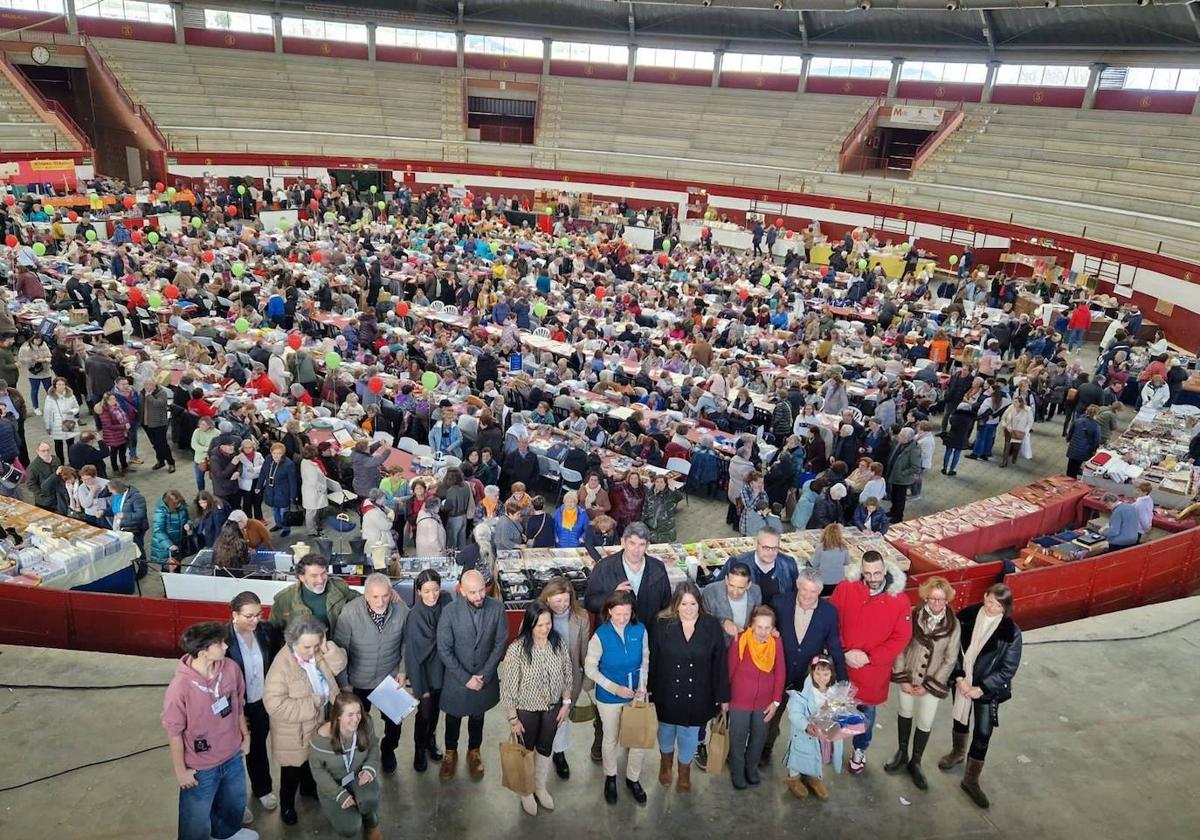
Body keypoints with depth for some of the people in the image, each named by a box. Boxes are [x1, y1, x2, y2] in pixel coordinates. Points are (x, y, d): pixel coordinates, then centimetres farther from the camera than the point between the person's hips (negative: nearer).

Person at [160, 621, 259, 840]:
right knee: (197, 822, 16)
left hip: (232, 757, 6)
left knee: (234, 802, 31)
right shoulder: (180, 687, -31)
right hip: (201, 767, -6)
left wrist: (245, 736, 12)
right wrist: (180, 771, -9)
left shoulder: (231, 669, -15)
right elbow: (174, 733, -18)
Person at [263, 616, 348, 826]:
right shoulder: (282, 665, -33)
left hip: (317, 722, 6)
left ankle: (309, 788, 55)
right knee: (292, 771, 16)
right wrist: (312, 704, -28)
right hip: (294, 732, -6)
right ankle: (287, 805, 41)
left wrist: (327, 649, -27)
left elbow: (339, 665, -8)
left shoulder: (318, 651, -13)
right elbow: (274, 704, -34)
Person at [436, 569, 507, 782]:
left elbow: (500, 643, -10)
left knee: (477, 717, 22)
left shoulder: (497, 608, -18)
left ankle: (474, 752, 46)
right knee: (453, 718, 20)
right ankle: (450, 753, 45)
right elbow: (444, 650, -16)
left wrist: (484, 675, -14)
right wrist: (465, 678, -16)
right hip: (457, 677, -1)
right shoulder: (450, 611, -22)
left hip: (485, 677, 1)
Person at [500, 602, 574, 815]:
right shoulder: (517, 649, -27)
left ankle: (540, 787, 47)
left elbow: (567, 675, -1)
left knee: (545, 748, 23)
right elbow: (508, 686, -18)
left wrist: (566, 703, 0)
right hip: (526, 709, -3)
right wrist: (513, 719, -13)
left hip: (552, 707, 3)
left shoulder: (559, 642, -15)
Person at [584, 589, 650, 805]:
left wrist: (642, 685, -12)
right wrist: (615, 688, -20)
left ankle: (633, 778, 36)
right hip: (609, 696, -2)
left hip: (636, 694, 2)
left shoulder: (640, 630, -14)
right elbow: (590, 668, -13)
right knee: (611, 740, 17)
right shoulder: (600, 635, -21)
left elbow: (645, 660, 1)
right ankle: (610, 777, 44)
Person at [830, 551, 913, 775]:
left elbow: (901, 638, -12)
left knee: (867, 711, 21)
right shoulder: (845, 588, -15)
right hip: (841, 664, 0)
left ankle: (860, 749, 47)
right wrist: (844, 653, -16)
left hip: (873, 671, 0)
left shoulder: (899, 599, -15)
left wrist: (868, 657, -17)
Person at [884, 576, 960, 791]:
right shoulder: (913, 615, -16)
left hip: (932, 681, -1)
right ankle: (902, 753, 40)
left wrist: (929, 685, -10)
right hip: (908, 676, 1)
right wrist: (903, 679, -10)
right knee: (905, 713, 19)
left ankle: (915, 762, 31)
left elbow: (950, 659, -9)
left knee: (925, 723, 9)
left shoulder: (953, 624, -15)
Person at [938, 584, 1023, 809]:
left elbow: (1008, 669, -13)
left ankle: (971, 780, 18)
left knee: (983, 734, 1)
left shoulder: (1011, 632, -18)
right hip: (962, 681, 2)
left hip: (988, 689, -2)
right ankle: (958, 753, 50)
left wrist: (981, 688, -15)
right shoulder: (967, 616, -12)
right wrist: (959, 677, -14)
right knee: (960, 718, 22)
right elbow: (954, 648, -6)